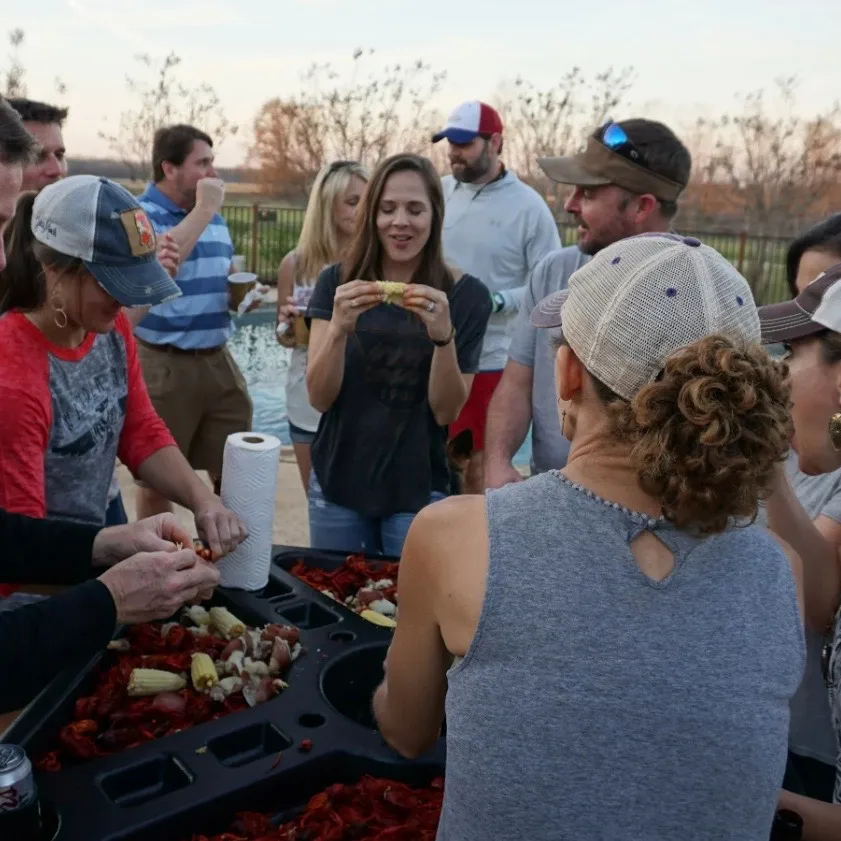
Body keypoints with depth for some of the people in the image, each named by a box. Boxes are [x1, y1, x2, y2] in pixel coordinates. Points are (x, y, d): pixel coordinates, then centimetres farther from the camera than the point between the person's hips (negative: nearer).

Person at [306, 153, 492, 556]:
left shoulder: (466, 294, -9)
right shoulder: (336, 282, -4)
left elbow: (446, 411, -10)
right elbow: (320, 398, -9)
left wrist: (444, 336, -27)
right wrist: (338, 328, -27)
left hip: (418, 491, -1)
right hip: (336, 484, 2)